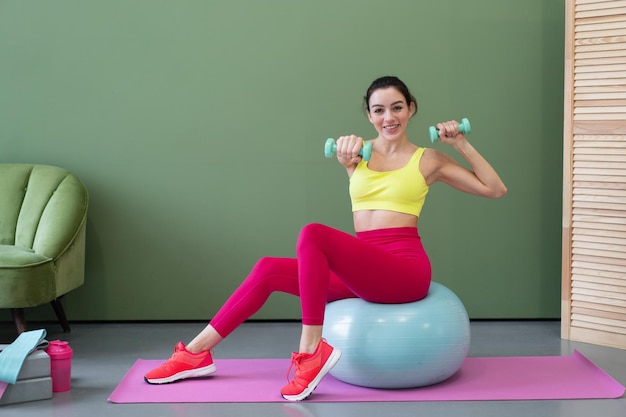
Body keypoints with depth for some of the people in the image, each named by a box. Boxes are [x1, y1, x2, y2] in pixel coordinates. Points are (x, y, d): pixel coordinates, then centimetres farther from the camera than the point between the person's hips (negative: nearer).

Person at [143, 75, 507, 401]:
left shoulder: (430, 160, 8)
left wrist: (463, 145, -2)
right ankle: (196, 355, 0)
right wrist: (348, 146, -29)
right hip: (362, 272, 6)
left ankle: (312, 349, -26)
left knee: (312, 235, -29)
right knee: (268, 269, -7)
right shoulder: (361, 153, 17)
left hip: (406, 269, -5)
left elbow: (496, 189, 7)